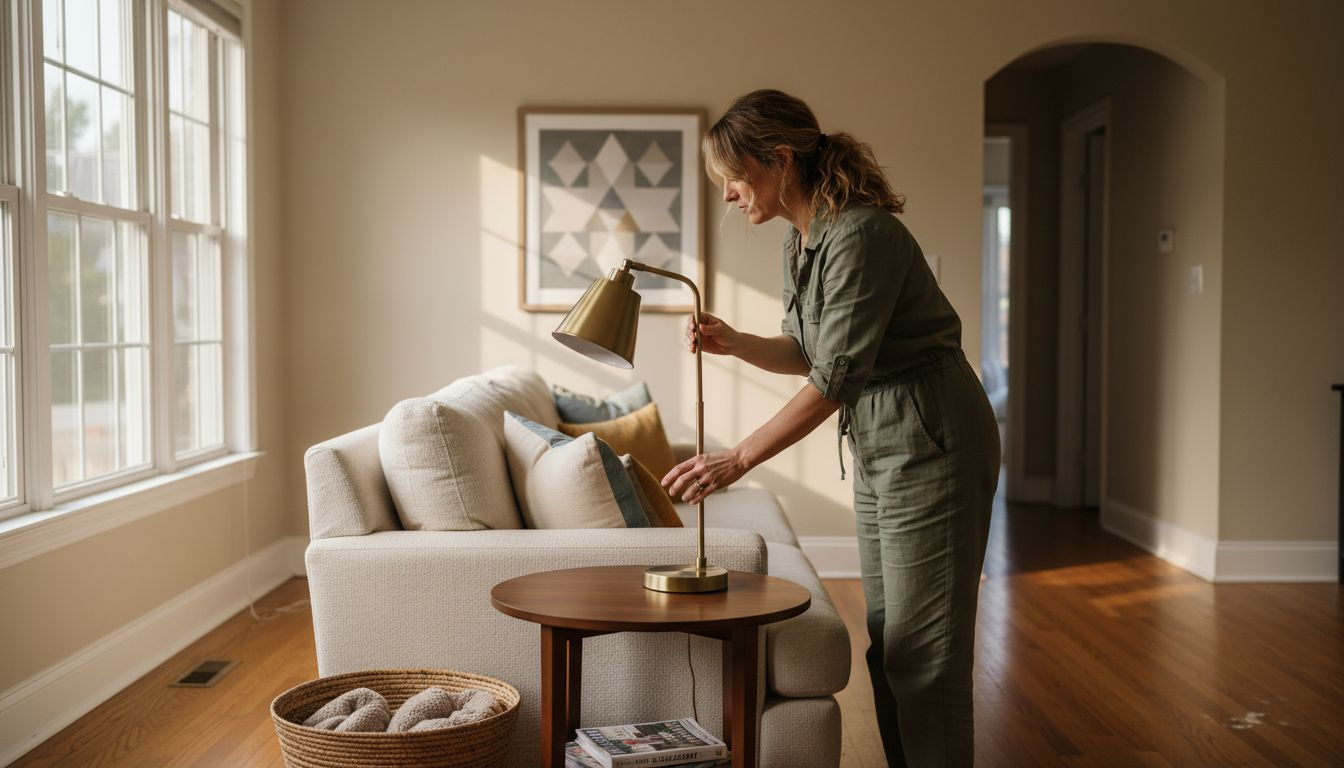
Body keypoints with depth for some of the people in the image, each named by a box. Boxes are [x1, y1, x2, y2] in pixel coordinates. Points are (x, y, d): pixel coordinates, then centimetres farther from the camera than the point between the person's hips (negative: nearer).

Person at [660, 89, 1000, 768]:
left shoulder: (860, 234, -21)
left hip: (931, 448, -10)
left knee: (922, 652, -3)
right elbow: (807, 353, 15)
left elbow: (837, 376, -24)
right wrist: (735, 343, -3)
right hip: (878, 453, 10)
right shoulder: (800, 241, 8)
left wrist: (740, 457, -22)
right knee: (887, 645, 15)